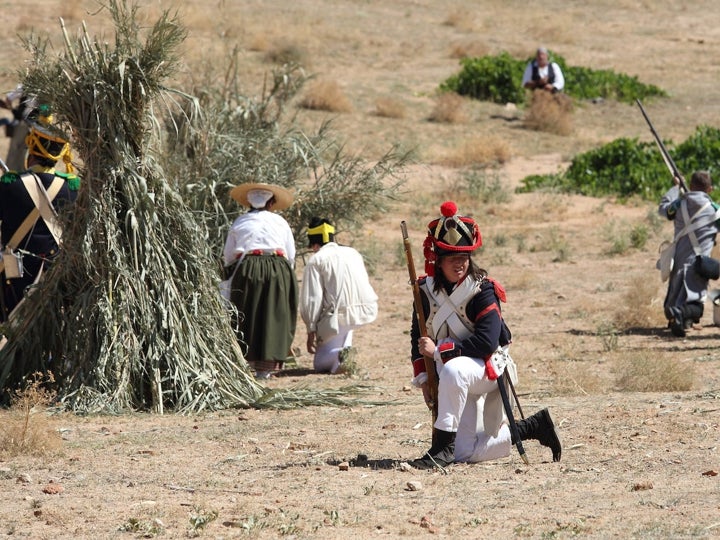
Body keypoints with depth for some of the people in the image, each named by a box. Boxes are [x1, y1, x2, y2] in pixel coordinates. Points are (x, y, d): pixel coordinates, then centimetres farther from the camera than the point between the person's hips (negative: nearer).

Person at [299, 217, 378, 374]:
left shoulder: (316, 260, 0)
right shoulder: (353, 252, 18)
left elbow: (312, 299, -5)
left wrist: (311, 331, 2)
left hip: (339, 314, -6)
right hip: (368, 312, 6)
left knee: (320, 363, 10)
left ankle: (340, 356, -22)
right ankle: (344, 348, 22)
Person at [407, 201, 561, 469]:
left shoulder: (482, 289, -16)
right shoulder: (426, 291, 0)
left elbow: (487, 342, -26)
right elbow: (418, 337, 10)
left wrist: (439, 350, -25)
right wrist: (423, 378, -1)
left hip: (489, 368, -7)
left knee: (453, 370, -41)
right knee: (467, 454, 4)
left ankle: (443, 447, -34)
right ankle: (534, 427, 26)